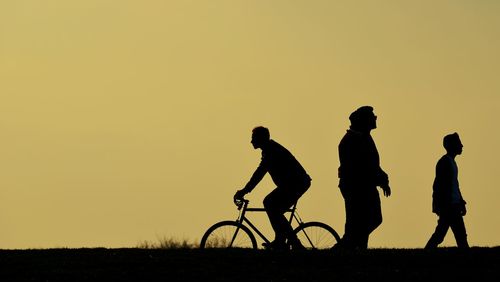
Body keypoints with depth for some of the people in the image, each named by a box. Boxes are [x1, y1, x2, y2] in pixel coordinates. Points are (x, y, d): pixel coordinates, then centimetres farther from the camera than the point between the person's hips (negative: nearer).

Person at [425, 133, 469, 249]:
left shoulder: (451, 162, 19)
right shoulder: (445, 162, -12)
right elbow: (438, 186, -18)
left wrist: (461, 202, 20)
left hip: (453, 206, 10)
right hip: (448, 206, -10)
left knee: (439, 235, 9)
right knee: (460, 235, -10)